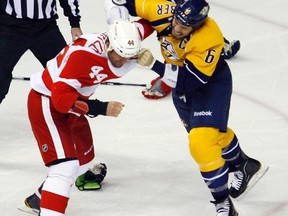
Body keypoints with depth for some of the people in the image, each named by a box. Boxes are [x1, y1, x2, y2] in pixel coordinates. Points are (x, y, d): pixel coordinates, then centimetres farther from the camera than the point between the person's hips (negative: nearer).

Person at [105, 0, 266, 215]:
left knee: (201, 141, -19)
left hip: (210, 81, -7)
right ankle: (244, 166, 53)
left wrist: (154, 65, -46)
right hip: (180, 79, 7)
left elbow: (190, 80, -40)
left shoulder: (209, 39, -38)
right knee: (215, 132, 26)